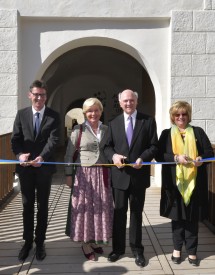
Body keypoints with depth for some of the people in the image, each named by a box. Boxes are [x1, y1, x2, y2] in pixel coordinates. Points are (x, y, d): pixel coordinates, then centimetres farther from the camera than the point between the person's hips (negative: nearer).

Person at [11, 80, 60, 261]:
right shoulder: (21, 114, 5)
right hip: (25, 167, 2)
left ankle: (40, 242, 24)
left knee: (43, 206, 9)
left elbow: (53, 140, -12)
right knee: (27, 206, 12)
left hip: (44, 167, -1)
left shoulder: (54, 116, -1)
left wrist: (42, 157, -27)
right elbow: (15, 139, -1)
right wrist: (20, 155, -20)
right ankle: (27, 241, 26)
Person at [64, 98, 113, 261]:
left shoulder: (106, 130, 6)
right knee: (84, 207, 4)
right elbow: (69, 154, -1)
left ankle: (94, 241, 28)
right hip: (84, 174, -3)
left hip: (102, 174, 4)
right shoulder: (78, 130, -4)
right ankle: (86, 244, 19)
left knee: (101, 208, 10)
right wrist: (68, 175, -4)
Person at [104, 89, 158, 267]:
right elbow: (107, 146, 6)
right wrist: (113, 156, -15)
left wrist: (143, 158, -20)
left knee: (137, 213, 12)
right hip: (119, 175, 2)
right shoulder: (114, 123, 8)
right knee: (119, 213, 12)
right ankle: (118, 248, 27)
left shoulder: (148, 121, 1)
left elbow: (154, 146, -3)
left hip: (139, 175, -1)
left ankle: (137, 249, 26)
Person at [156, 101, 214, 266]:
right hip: (174, 182, 0)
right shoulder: (166, 134, 6)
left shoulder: (198, 132, 8)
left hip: (195, 182, 0)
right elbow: (159, 156, -2)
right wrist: (176, 158, -18)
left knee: (192, 217, 6)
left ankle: (191, 250, 18)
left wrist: (201, 158, -17)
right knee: (177, 216, 9)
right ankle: (177, 249, 23)